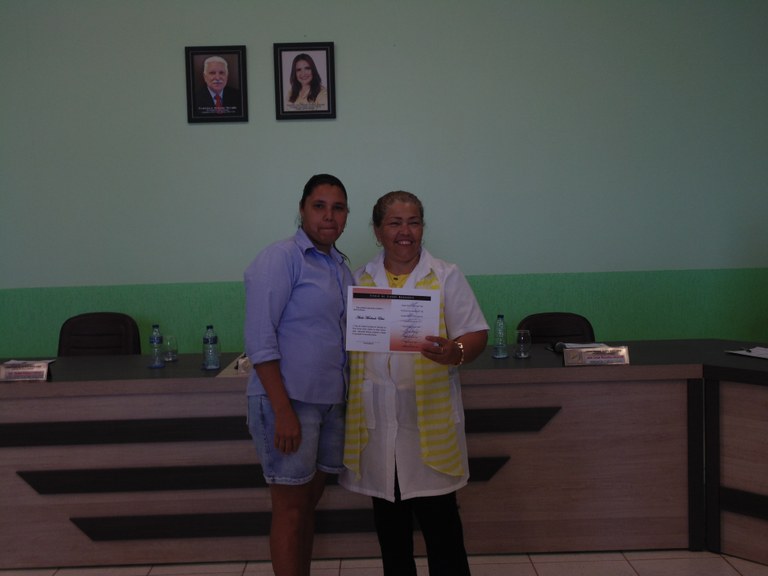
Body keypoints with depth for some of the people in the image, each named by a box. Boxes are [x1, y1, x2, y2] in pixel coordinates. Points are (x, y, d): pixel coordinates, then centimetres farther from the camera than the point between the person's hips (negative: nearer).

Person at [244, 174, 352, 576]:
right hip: (289, 400, -7)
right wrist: (284, 411, -20)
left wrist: (348, 399, 8)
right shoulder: (280, 258, -10)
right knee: (290, 507, 2)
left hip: (330, 401, 7)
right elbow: (260, 339, -16)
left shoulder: (341, 267, 12)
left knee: (310, 500, 16)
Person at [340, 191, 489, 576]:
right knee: (389, 519, 14)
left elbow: (476, 336, -4)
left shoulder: (446, 277, 1)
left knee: (438, 517, 1)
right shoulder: (361, 280, 9)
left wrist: (455, 353, -25)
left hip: (428, 416, -3)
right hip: (377, 417, 3)